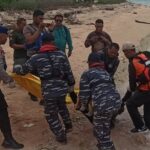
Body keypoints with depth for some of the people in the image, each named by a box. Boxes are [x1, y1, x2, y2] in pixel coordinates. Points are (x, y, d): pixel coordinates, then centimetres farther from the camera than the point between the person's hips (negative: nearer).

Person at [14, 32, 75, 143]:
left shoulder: (36, 58, -5)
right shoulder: (61, 54, 0)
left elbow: (24, 70, 7)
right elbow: (68, 71, 3)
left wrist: (16, 68, 29)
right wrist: (71, 84, 17)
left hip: (49, 91, -4)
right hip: (62, 88, 4)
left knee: (51, 115, 15)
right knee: (62, 106, 33)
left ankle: (61, 136, 22)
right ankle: (68, 125, 45)